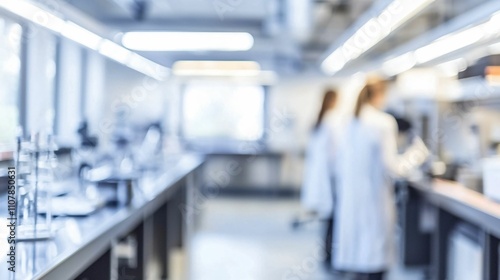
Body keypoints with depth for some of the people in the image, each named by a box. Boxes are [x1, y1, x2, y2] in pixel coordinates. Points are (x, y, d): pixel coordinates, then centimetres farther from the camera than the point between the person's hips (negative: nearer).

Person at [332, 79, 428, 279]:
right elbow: (391, 167, -13)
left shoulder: (350, 124, 7)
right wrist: (418, 152, 2)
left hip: (350, 201, 6)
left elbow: (338, 165, 11)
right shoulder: (384, 123, -13)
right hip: (375, 201, -6)